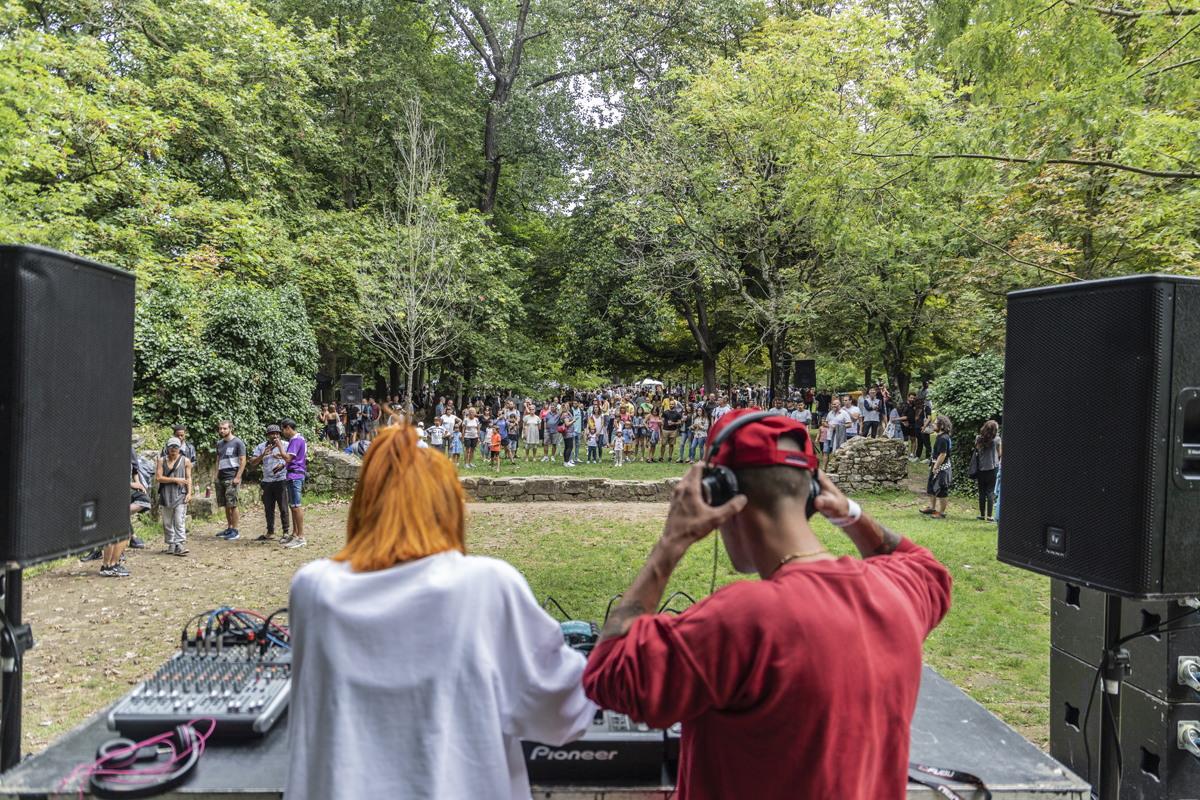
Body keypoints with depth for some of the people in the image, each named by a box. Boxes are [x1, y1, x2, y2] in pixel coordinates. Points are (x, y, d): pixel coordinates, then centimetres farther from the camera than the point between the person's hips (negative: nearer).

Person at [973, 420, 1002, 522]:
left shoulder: (978, 439, -2)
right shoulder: (997, 440, -10)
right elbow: (999, 454, 1)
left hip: (980, 469, 3)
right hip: (992, 469, -3)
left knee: (982, 492, 10)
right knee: (990, 492, 1)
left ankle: (982, 515, 16)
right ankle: (989, 516, -2)